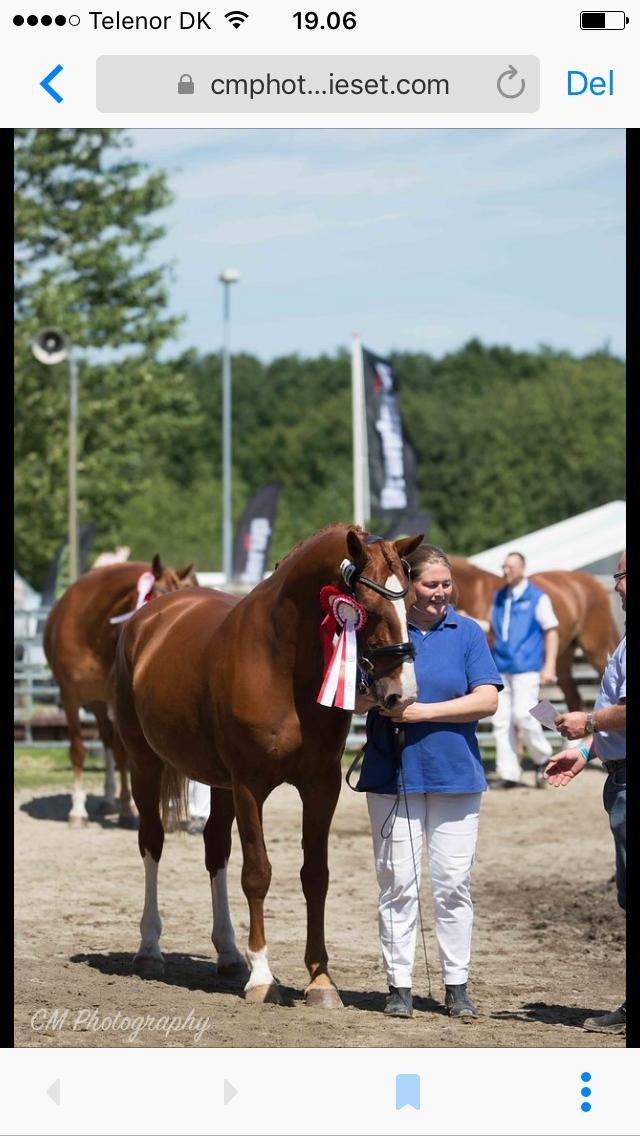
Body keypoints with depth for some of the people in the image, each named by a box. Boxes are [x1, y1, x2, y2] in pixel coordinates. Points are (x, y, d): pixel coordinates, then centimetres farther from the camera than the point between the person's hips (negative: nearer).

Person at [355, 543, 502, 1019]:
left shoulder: (467, 632, 1)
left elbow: (487, 700, -8)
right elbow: (353, 699, 1)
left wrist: (422, 711, -16)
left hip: (455, 775, 0)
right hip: (393, 774, 0)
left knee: (454, 884, 4)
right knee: (398, 883, 4)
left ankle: (457, 986, 12)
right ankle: (399, 984, 11)